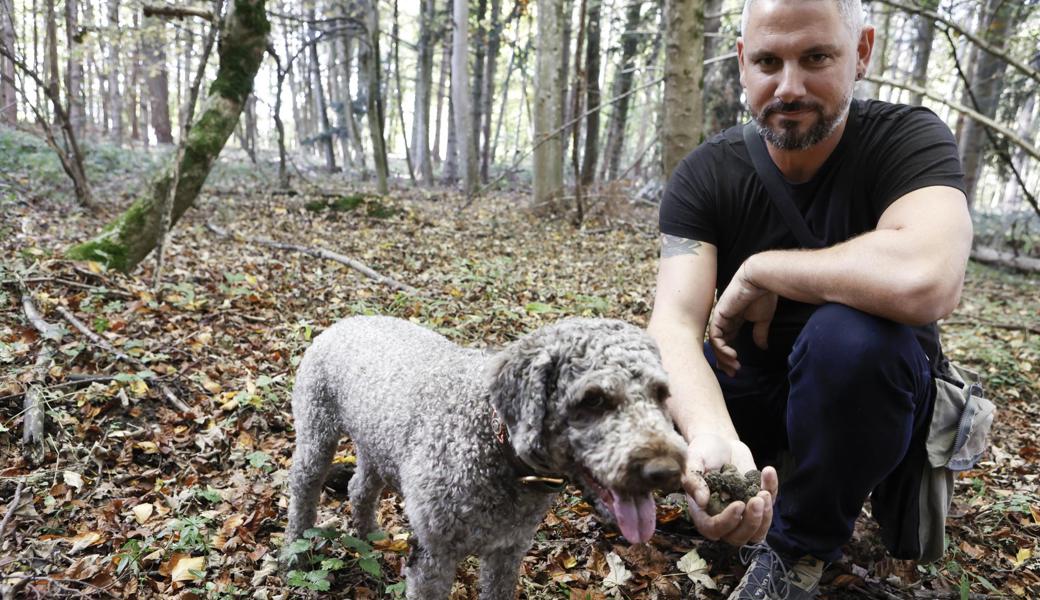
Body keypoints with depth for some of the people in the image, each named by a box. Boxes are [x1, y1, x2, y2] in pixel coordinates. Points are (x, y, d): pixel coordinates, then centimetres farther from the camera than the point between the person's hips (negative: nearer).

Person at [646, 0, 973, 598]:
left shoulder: (907, 139, -19)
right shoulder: (705, 176, -13)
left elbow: (925, 280, -41)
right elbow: (675, 323, -27)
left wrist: (758, 270, -28)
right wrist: (712, 435, -47)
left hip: (868, 393, -2)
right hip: (746, 390, 3)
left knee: (850, 333, -35)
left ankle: (798, 552, -9)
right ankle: (764, 496, 8)